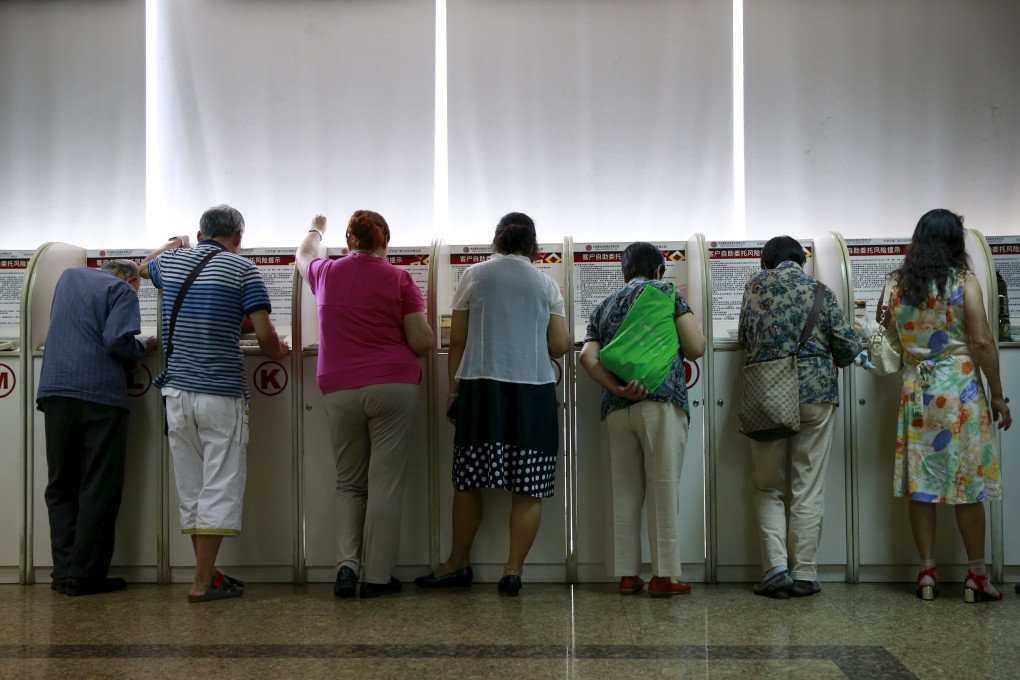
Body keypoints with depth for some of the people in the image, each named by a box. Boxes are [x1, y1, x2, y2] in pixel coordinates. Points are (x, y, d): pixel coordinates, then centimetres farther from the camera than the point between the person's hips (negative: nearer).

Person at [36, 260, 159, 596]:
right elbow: (119, 342, -14)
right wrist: (144, 348, 6)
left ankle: (64, 571, 6)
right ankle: (85, 575, -1)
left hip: (56, 389, 5)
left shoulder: (68, 276, 19)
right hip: (100, 392, -5)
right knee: (99, 488, 1)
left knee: (61, 485, 11)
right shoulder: (122, 290, -1)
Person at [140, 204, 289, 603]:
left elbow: (145, 265, 36)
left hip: (178, 392, 5)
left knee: (191, 491, 12)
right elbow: (265, 335, -10)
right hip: (221, 394, -5)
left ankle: (208, 574, 19)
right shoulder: (242, 270, -4)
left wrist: (172, 244, 54)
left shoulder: (171, 262, 10)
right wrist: (277, 354, 11)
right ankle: (203, 583, -2)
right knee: (219, 489, -1)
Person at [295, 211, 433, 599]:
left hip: (340, 389, 3)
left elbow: (304, 256, 32)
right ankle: (377, 576, 4)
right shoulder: (399, 279, -1)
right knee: (385, 483, 2)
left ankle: (347, 563, -2)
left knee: (349, 484, 13)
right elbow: (422, 342, -5)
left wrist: (316, 230, 52)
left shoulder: (326, 274, 8)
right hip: (394, 385, -2)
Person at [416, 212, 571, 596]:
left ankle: (458, 564, 19)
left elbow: (457, 340, 4)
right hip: (533, 391, 0)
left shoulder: (475, 276, 5)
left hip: (481, 388, 0)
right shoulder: (546, 285, 6)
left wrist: (453, 389, 12)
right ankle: (513, 570, 3)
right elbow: (560, 345, 3)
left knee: (468, 482, 10)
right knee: (528, 488, 4)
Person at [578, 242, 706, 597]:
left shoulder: (604, 307, 20)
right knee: (664, 488, -1)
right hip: (662, 401, -4)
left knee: (623, 490, 8)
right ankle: (664, 575, 0)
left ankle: (627, 574, 10)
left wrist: (617, 388, -4)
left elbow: (588, 357, 5)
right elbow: (695, 348, 3)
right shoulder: (666, 291, 9)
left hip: (617, 408, 4)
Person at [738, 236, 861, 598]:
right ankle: (803, 574, 6)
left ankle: (776, 565, -3)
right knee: (808, 489, 4)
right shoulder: (819, 290, 3)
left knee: (768, 488, 10)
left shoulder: (755, 286, 6)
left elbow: (744, 338, 17)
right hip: (815, 392, 0)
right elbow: (849, 346, 2)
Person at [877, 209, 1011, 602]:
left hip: (916, 391, 3)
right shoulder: (963, 282, -7)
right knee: (968, 481, 2)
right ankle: (976, 577, 6)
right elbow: (982, 342, -10)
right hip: (959, 390, -3)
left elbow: (890, 334, 12)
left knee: (920, 482, 6)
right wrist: (998, 396, -4)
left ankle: (927, 573, 9)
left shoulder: (898, 284, 4)